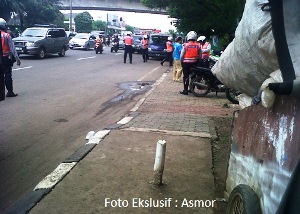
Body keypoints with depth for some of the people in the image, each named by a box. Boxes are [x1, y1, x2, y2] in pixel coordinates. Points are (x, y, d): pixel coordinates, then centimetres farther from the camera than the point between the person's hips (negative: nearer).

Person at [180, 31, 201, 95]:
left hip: (186, 63, -3)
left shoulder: (186, 45, -9)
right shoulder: (198, 45, 0)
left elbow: (182, 55, -5)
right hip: (194, 63, 3)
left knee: (186, 76, 0)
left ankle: (185, 90, 1)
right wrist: (198, 61, 20)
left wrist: (181, 61, 10)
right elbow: (200, 55, 5)